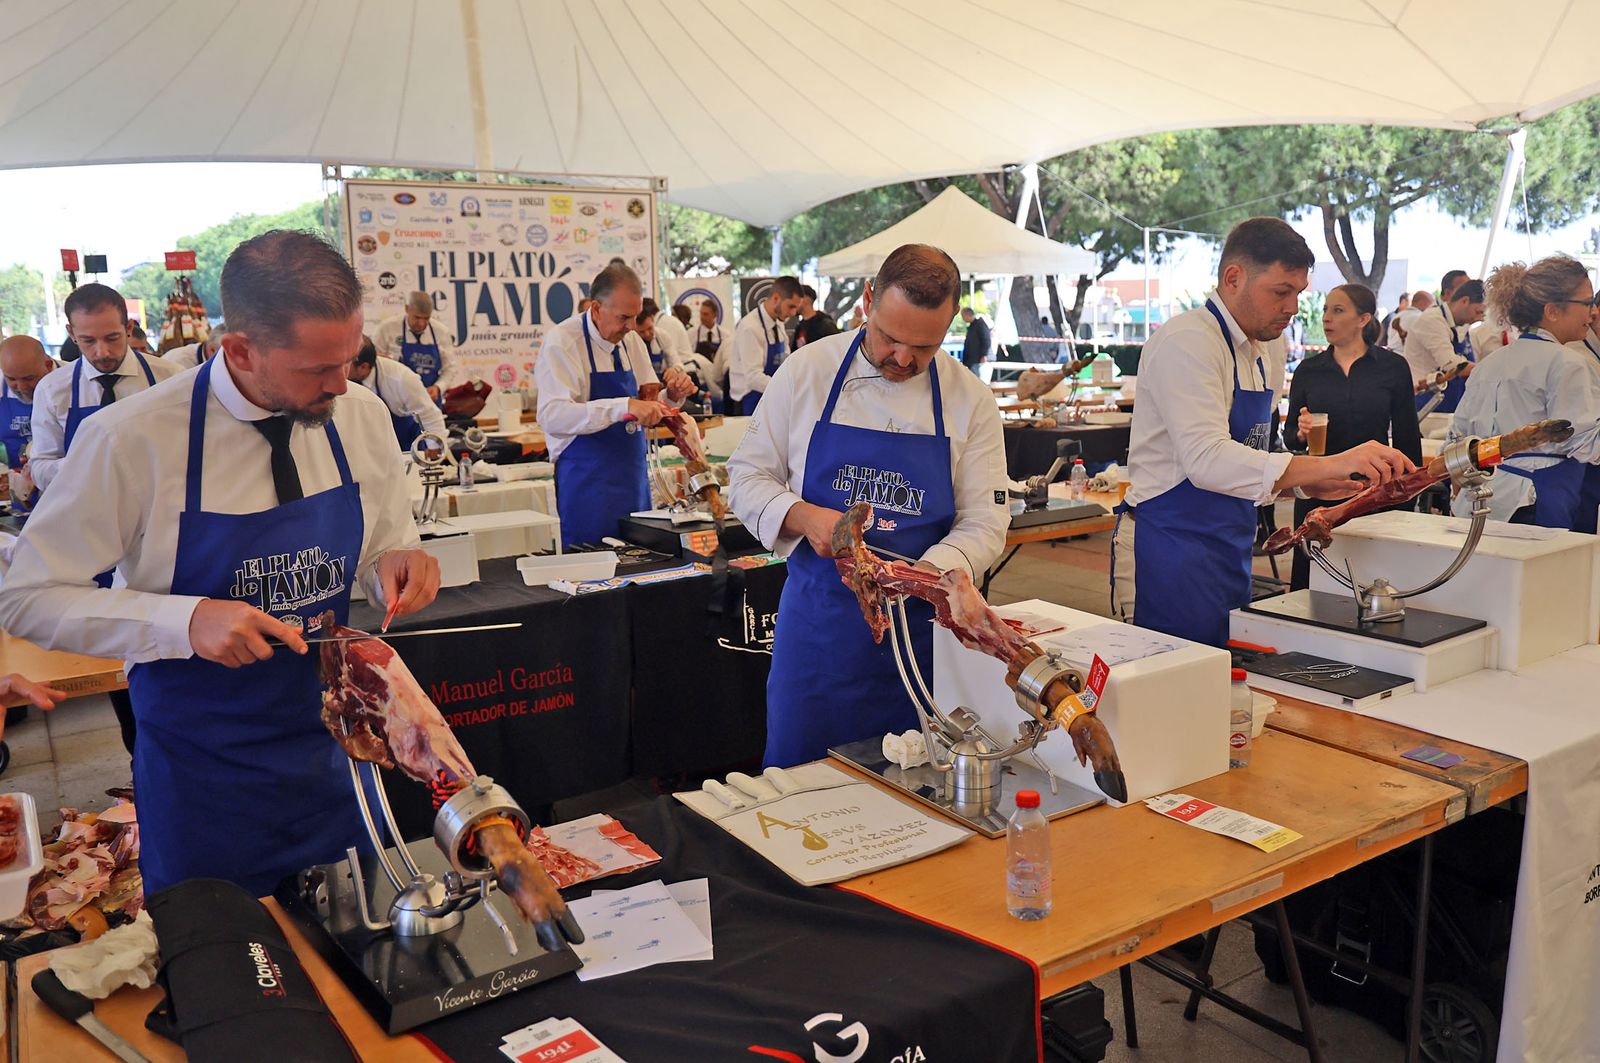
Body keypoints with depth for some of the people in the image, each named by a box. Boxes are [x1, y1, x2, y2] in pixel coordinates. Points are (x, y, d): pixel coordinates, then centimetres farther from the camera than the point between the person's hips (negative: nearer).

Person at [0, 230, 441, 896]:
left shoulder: (363, 417, -8)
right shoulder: (132, 440, -19)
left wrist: (395, 565, -17)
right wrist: (188, 619, -28)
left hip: (333, 755, 3)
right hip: (201, 775, -3)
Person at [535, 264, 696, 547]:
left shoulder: (631, 342, 9)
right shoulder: (561, 342, -11)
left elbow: (649, 410, 17)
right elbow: (553, 416, -26)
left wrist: (673, 394, -6)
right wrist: (624, 406, -35)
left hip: (634, 481, 7)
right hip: (587, 487, -6)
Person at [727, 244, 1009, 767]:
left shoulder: (970, 400, -2)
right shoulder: (808, 370, -3)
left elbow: (984, 524, -4)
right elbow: (747, 475, 2)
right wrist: (804, 517, -18)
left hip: (922, 626, 1)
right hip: (817, 620, 0)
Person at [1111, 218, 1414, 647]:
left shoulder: (1268, 350, 13)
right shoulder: (1186, 342, -15)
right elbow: (1206, 459, -29)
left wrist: (1307, 484, 2)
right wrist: (1328, 465, -33)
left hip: (1231, 551, 9)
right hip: (1170, 549, -9)